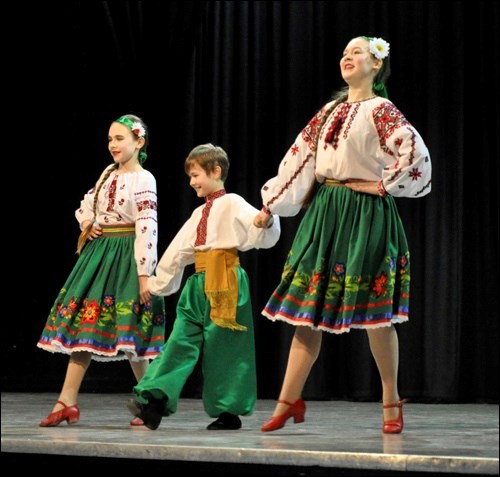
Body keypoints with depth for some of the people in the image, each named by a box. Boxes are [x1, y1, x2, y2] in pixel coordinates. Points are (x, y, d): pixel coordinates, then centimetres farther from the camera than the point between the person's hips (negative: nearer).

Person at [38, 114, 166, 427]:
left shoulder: (144, 180, -10)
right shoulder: (109, 174, 12)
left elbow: (147, 229, -16)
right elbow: (87, 204, 29)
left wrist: (145, 274, -20)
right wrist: (87, 224, 6)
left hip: (126, 256, -7)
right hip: (99, 252, 7)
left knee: (129, 331, -5)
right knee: (84, 324, 2)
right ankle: (68, 402, 1)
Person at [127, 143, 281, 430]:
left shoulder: (233, 205, -4)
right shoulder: (200, 213, 20)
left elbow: (261, 233, -18)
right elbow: (178, 251, 26)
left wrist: (268, 220, -41)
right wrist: (157, 283, 31)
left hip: (225, 283, -8)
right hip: (198, 284, 8)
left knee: (223, 348, -3)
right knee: (180, 342, 0)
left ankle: (229, 411, 7)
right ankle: (154, 402, -5)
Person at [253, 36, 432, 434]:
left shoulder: (380, 110, -5)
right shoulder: (331, 110, 14)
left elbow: (415, 155, -17)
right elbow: (300, 157, 15)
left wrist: (382, 185, -10)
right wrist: (270, 206, 14)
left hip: (365, 214, -6)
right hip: (324, 211, 6)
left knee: (373, 313, -3)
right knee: (308, 309, 5)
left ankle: (392, 402, 10)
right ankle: (288, 402, 8)